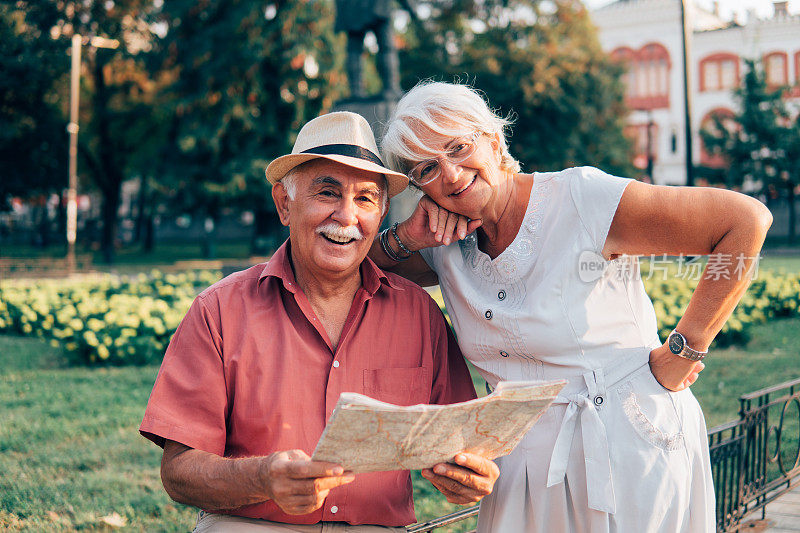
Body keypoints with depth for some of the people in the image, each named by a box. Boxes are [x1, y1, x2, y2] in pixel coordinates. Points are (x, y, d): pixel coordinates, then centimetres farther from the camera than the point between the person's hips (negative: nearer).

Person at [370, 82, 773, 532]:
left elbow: (748, 219, -19)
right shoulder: (444, 244, 1)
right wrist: (405, 238, -11)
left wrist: (683, 350, -15)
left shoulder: (581, 200, -18)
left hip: (631, 450, -5)